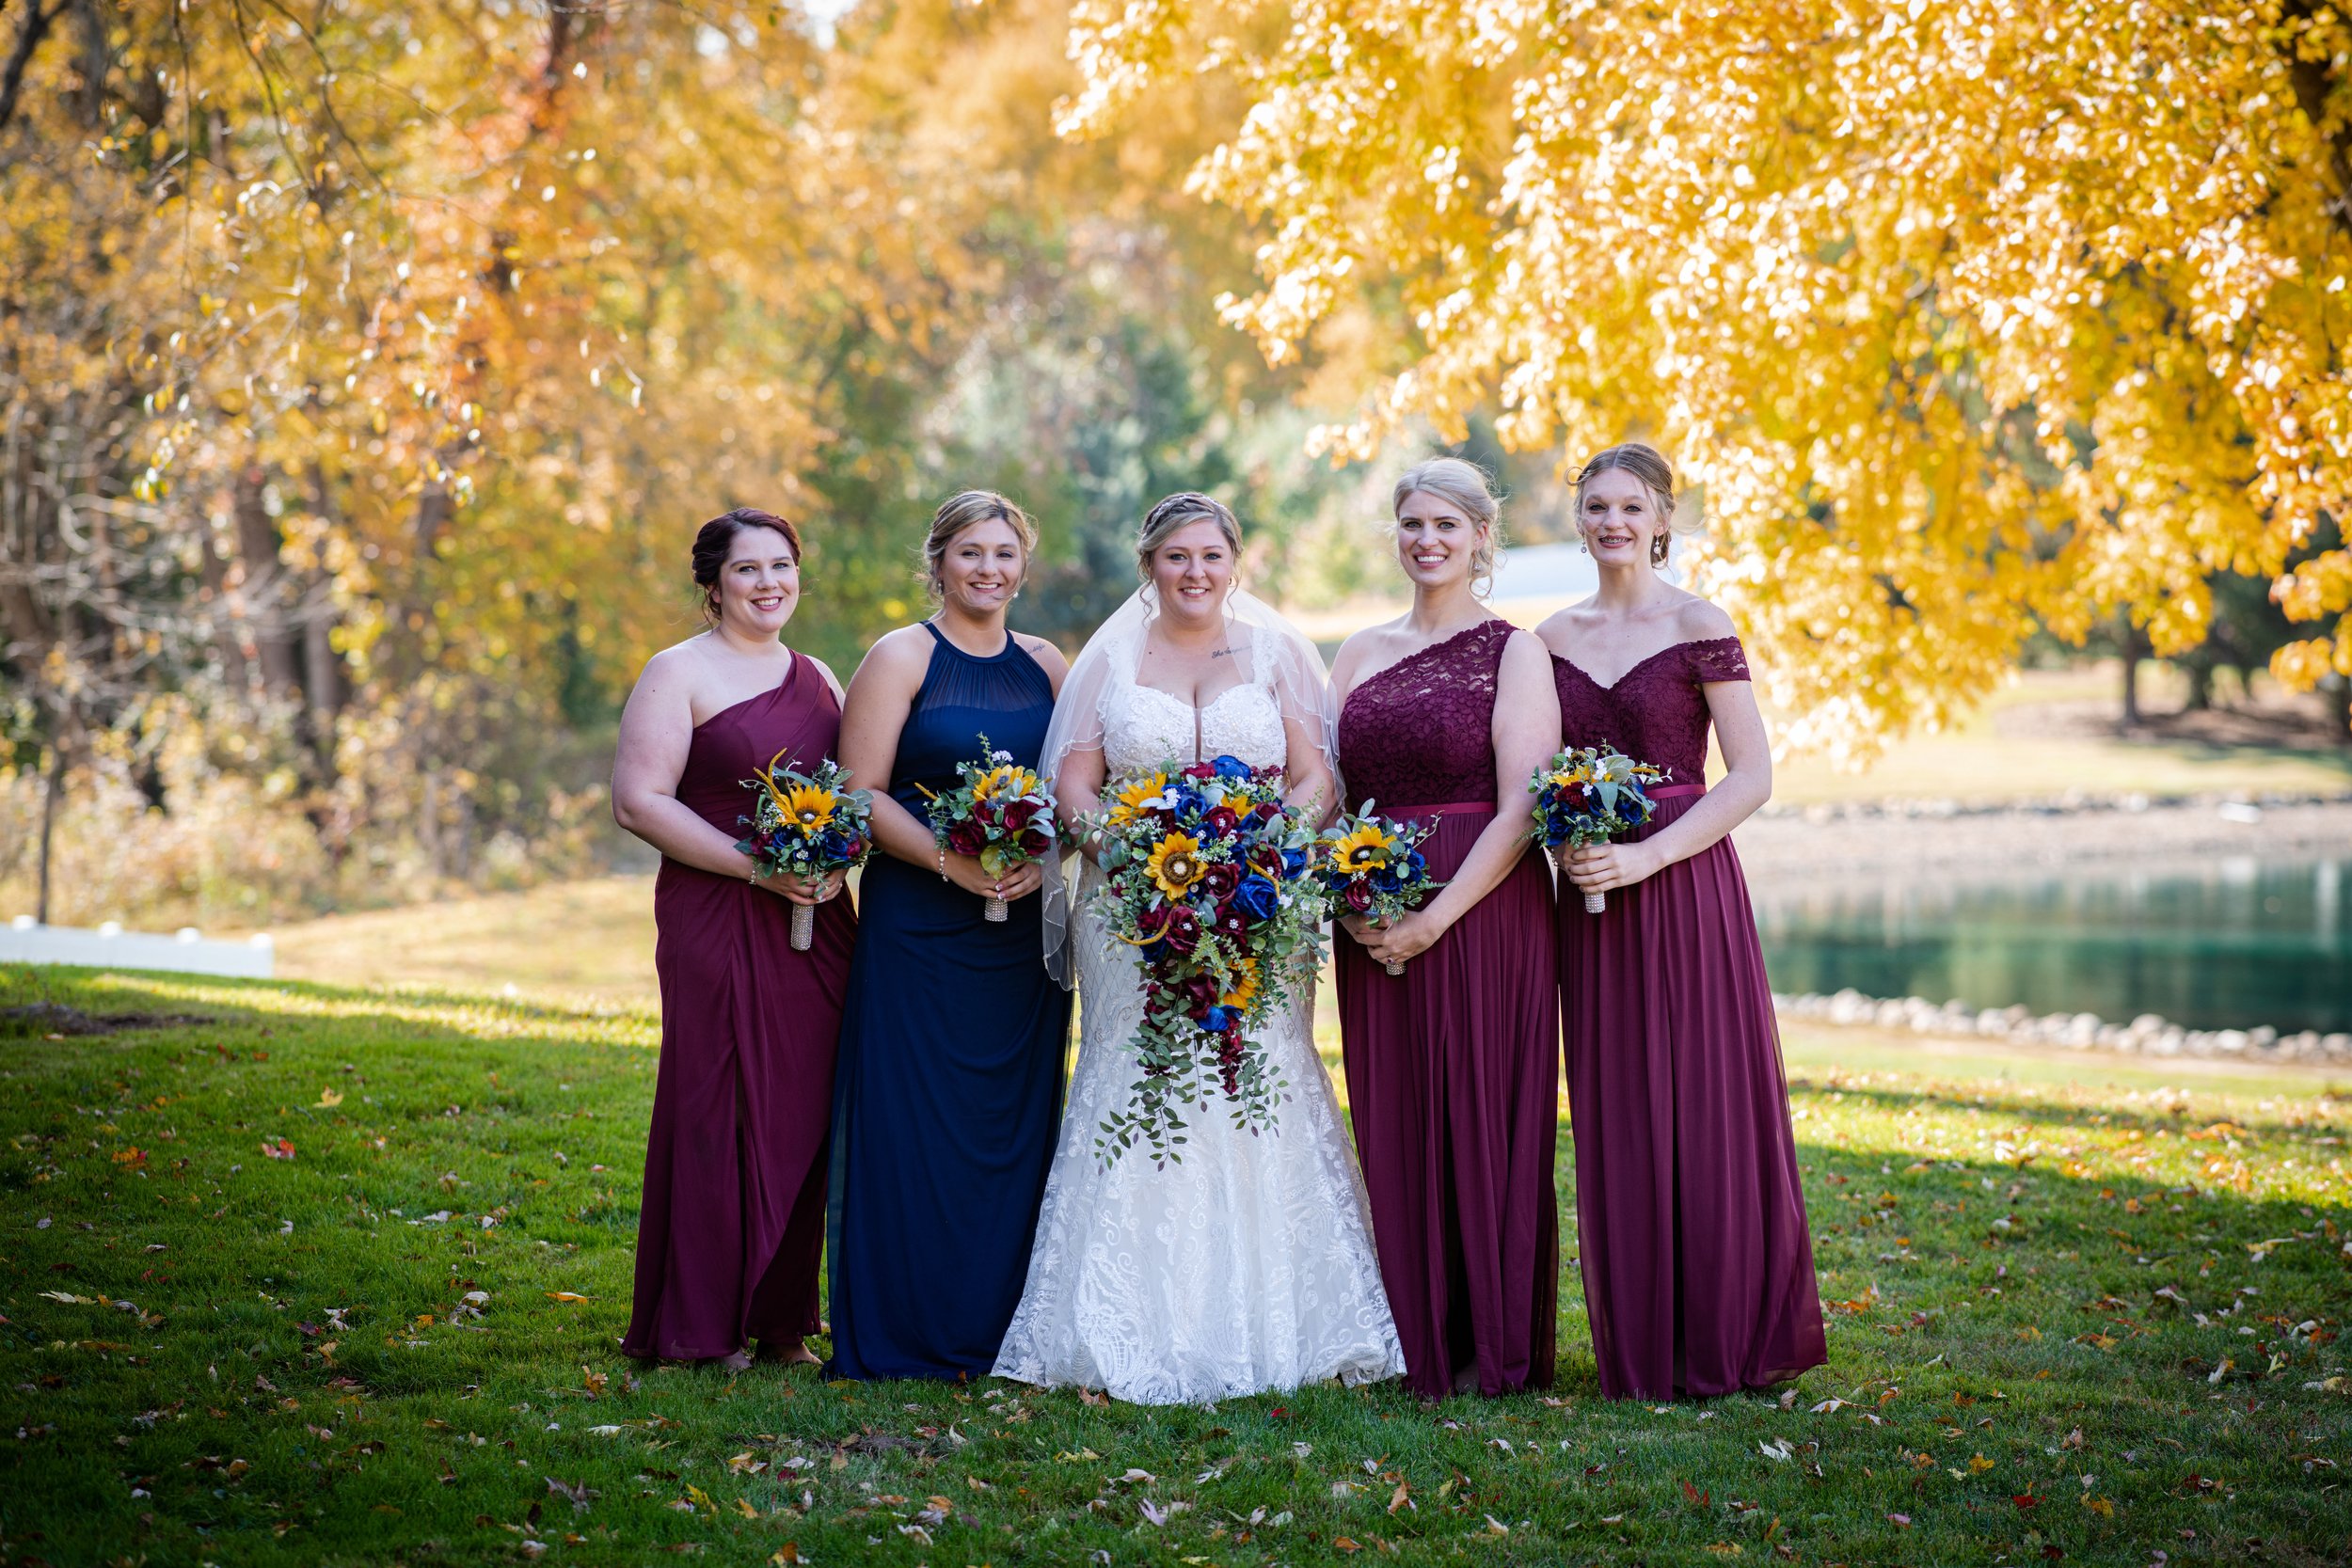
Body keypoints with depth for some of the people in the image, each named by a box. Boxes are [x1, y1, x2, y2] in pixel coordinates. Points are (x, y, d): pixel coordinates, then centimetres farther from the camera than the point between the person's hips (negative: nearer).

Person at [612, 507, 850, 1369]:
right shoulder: (679, 673, -2)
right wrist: (756, 868, -15)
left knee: (802, 1113, 5)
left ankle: (781, 1318, 15)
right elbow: (639, 801, -10)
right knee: (718, 1110, -4)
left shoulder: (817, 678, 17)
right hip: (717, 920, -6)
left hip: (818, 923, 6)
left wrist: (836, 859, -2)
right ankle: (701, 1327, 4)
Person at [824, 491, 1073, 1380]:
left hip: (1022, 928, 4)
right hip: (918, 928, -4)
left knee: (1016, 1116, 6)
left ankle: (998, 1325, 14)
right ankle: (906, 1332, 5)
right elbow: (862, 795, -7)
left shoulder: (1046, 665, 13)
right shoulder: (901, 657, -1)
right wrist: (950, 860, -20)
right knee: (914, 1117, -4)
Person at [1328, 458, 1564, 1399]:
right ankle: (1415, 1341, 16)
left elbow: (1521, 811, -10)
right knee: (1392, 1125, 6)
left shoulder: (1512, 652, -2)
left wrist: (1435, 919, -16)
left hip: (1481, 909, -5)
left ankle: (1495, 1347, 9)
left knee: (1480, 1117, -1)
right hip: (1376, 924, 5)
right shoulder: (1362, 652, 13)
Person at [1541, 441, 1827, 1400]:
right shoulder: (1553, 639, 11)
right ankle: (1639, 1347, 14)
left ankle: (1726, 1339, 10)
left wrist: (1646, 855, -16)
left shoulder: (1698, 628, -4)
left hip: (1684, 886, -4)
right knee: (1615, 1118, 5)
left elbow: (1751, 777, -8)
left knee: (1705, 1106, -2)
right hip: (1589, 899, 4)